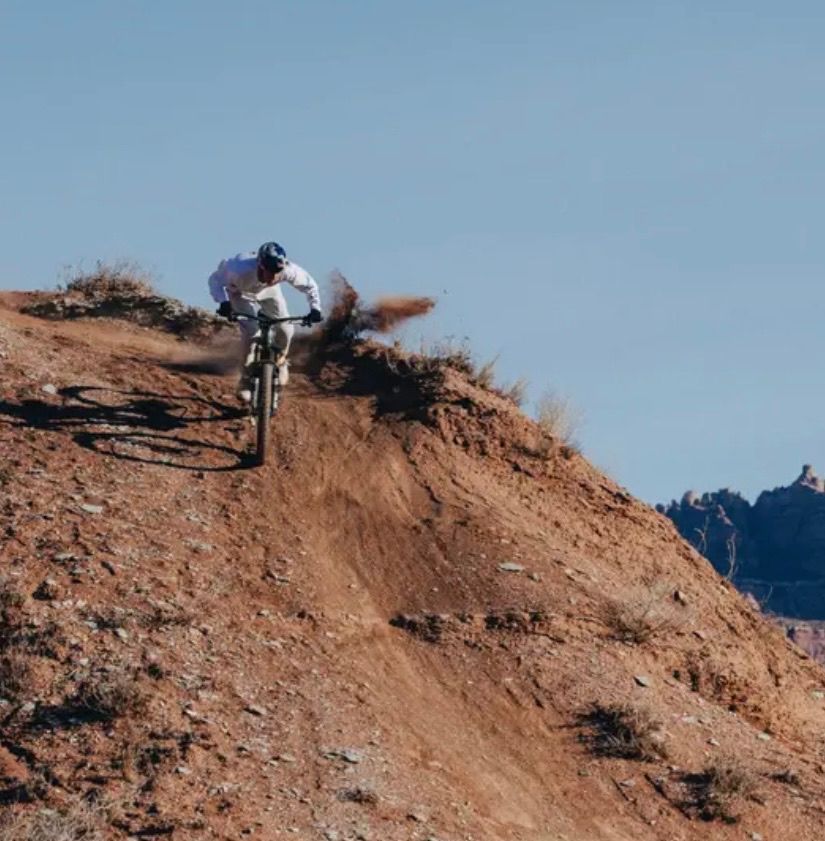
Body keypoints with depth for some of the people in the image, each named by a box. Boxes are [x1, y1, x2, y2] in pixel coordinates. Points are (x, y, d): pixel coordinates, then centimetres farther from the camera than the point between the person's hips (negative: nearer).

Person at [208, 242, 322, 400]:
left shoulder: (289, 270, -39)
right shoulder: (241, 270, -46)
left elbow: (309, 285, -20)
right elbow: (216, 279, -29)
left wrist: (315, 308, -30)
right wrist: (223, 302, -43)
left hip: (268, 292, 3)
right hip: (242, 293, -3)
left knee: (285, 329, -10)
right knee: (251, 334, -18)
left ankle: (280, 361, 24)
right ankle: (245, 381, 2)